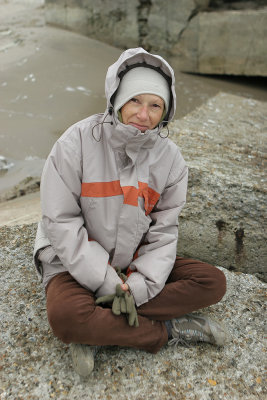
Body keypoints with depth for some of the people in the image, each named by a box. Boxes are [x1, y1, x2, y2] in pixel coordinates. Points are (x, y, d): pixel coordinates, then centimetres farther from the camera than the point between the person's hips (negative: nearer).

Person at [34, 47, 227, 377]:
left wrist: (137, 285, -19)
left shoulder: (170, 158, -5)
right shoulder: (77, 141, -15)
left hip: (135, 262, 4)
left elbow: (163, 230, -5)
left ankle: (99, 331, -19)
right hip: (76, 261, -3)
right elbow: (61, 221, -16)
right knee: (65, 316, -35)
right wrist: (107, 282, -19)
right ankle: (170, 331, -13)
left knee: (213, 282, -12)